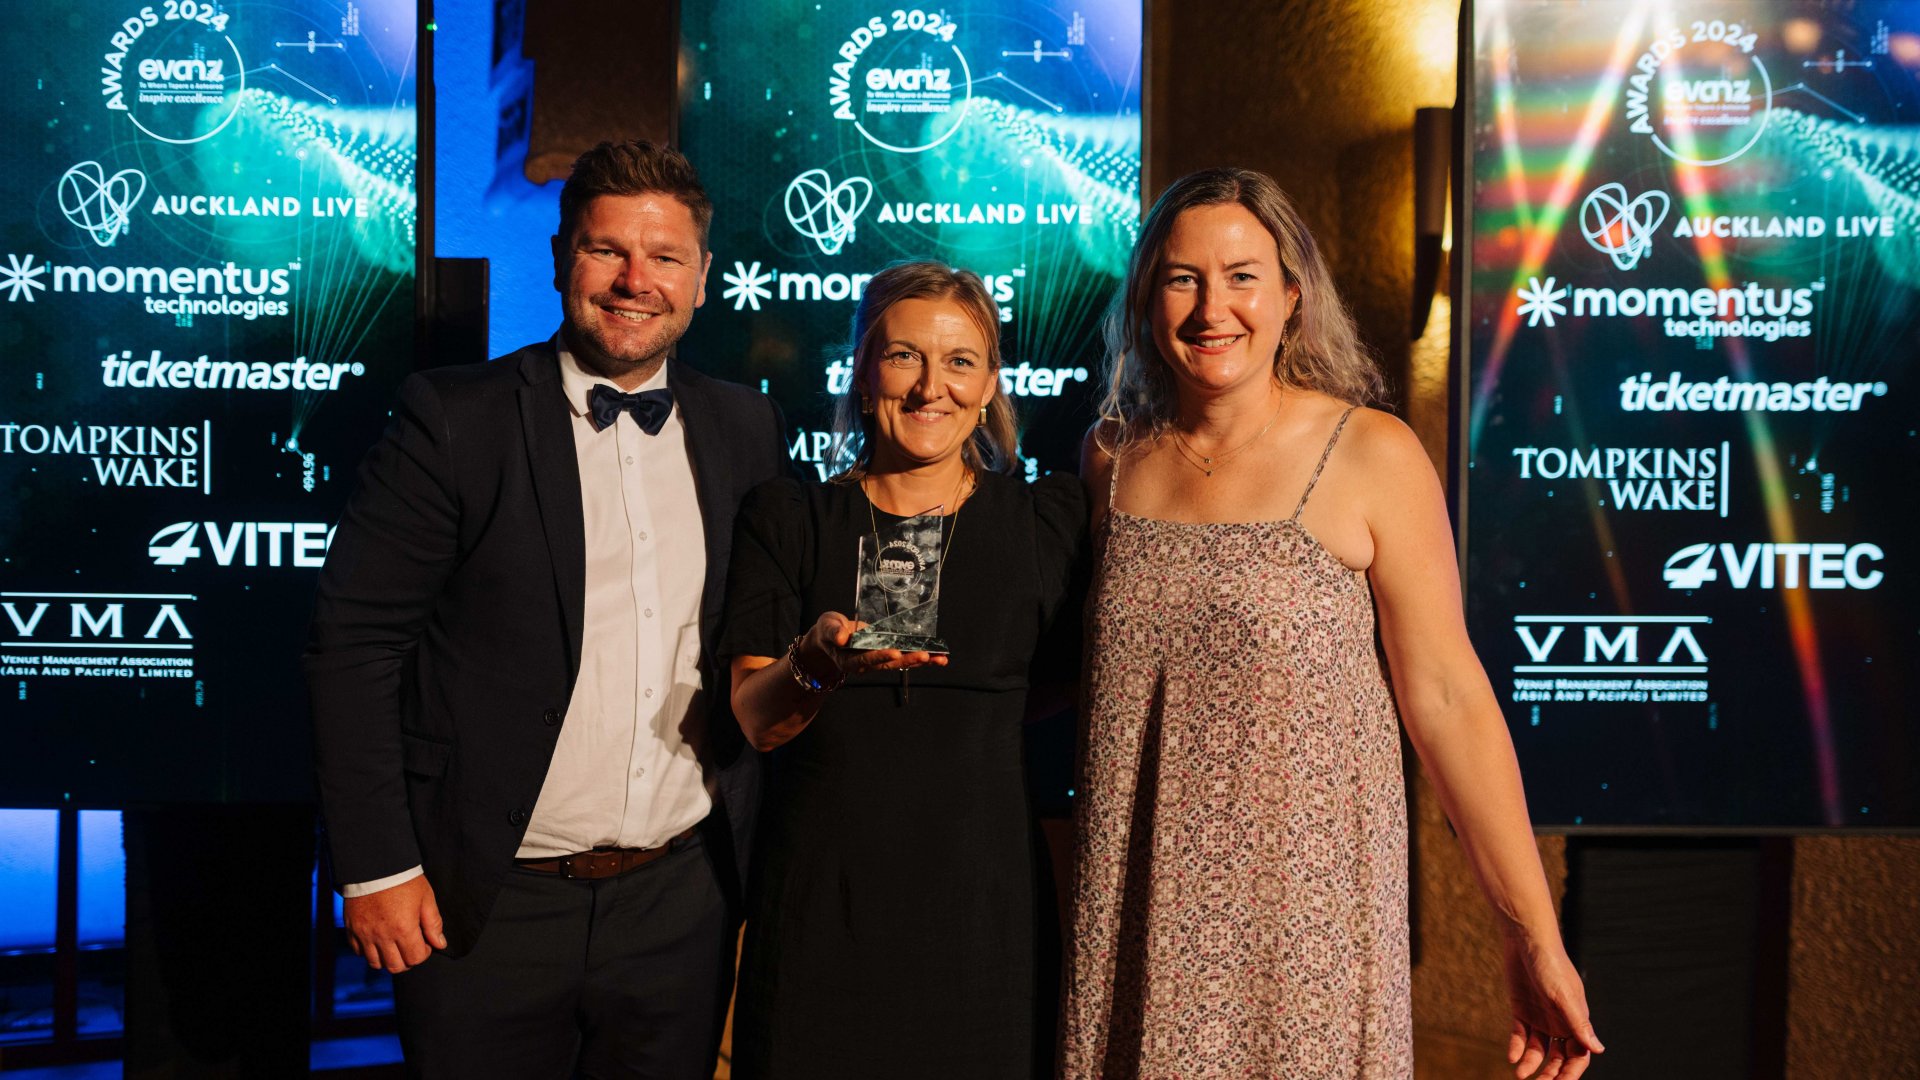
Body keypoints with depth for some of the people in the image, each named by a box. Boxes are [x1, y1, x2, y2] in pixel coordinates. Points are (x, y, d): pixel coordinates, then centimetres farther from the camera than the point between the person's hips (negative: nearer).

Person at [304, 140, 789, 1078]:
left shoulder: (746, 429, 5)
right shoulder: (454, 420, -7)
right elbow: (353, 642, -8)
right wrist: (376, 866, -11)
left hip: (681, 903, 4)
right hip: (489, 908, -3)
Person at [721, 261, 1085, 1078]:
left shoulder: (1046, 520, 5)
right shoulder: (786, 519, 4)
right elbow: (754, 720, -4)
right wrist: (816, 663, -22)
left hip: (984, 899, 1)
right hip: (818, 908, 0)